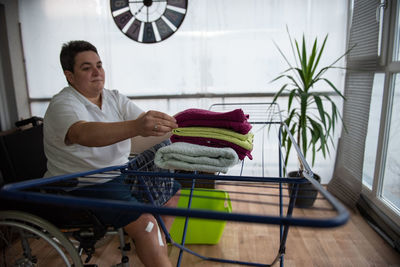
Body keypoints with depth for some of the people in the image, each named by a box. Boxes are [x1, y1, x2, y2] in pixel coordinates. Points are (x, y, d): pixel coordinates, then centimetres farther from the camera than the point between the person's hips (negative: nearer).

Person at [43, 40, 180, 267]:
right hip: (83, 186, -8)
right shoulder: (63, 105, -16)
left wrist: (175, 123, -27)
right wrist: (137, 127, -54)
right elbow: (84, 133, -39)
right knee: (143, 221, -26)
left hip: (120, 173, 8)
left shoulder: (115, 98, 6)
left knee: (173, 189, 13)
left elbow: (151, 128, -7)